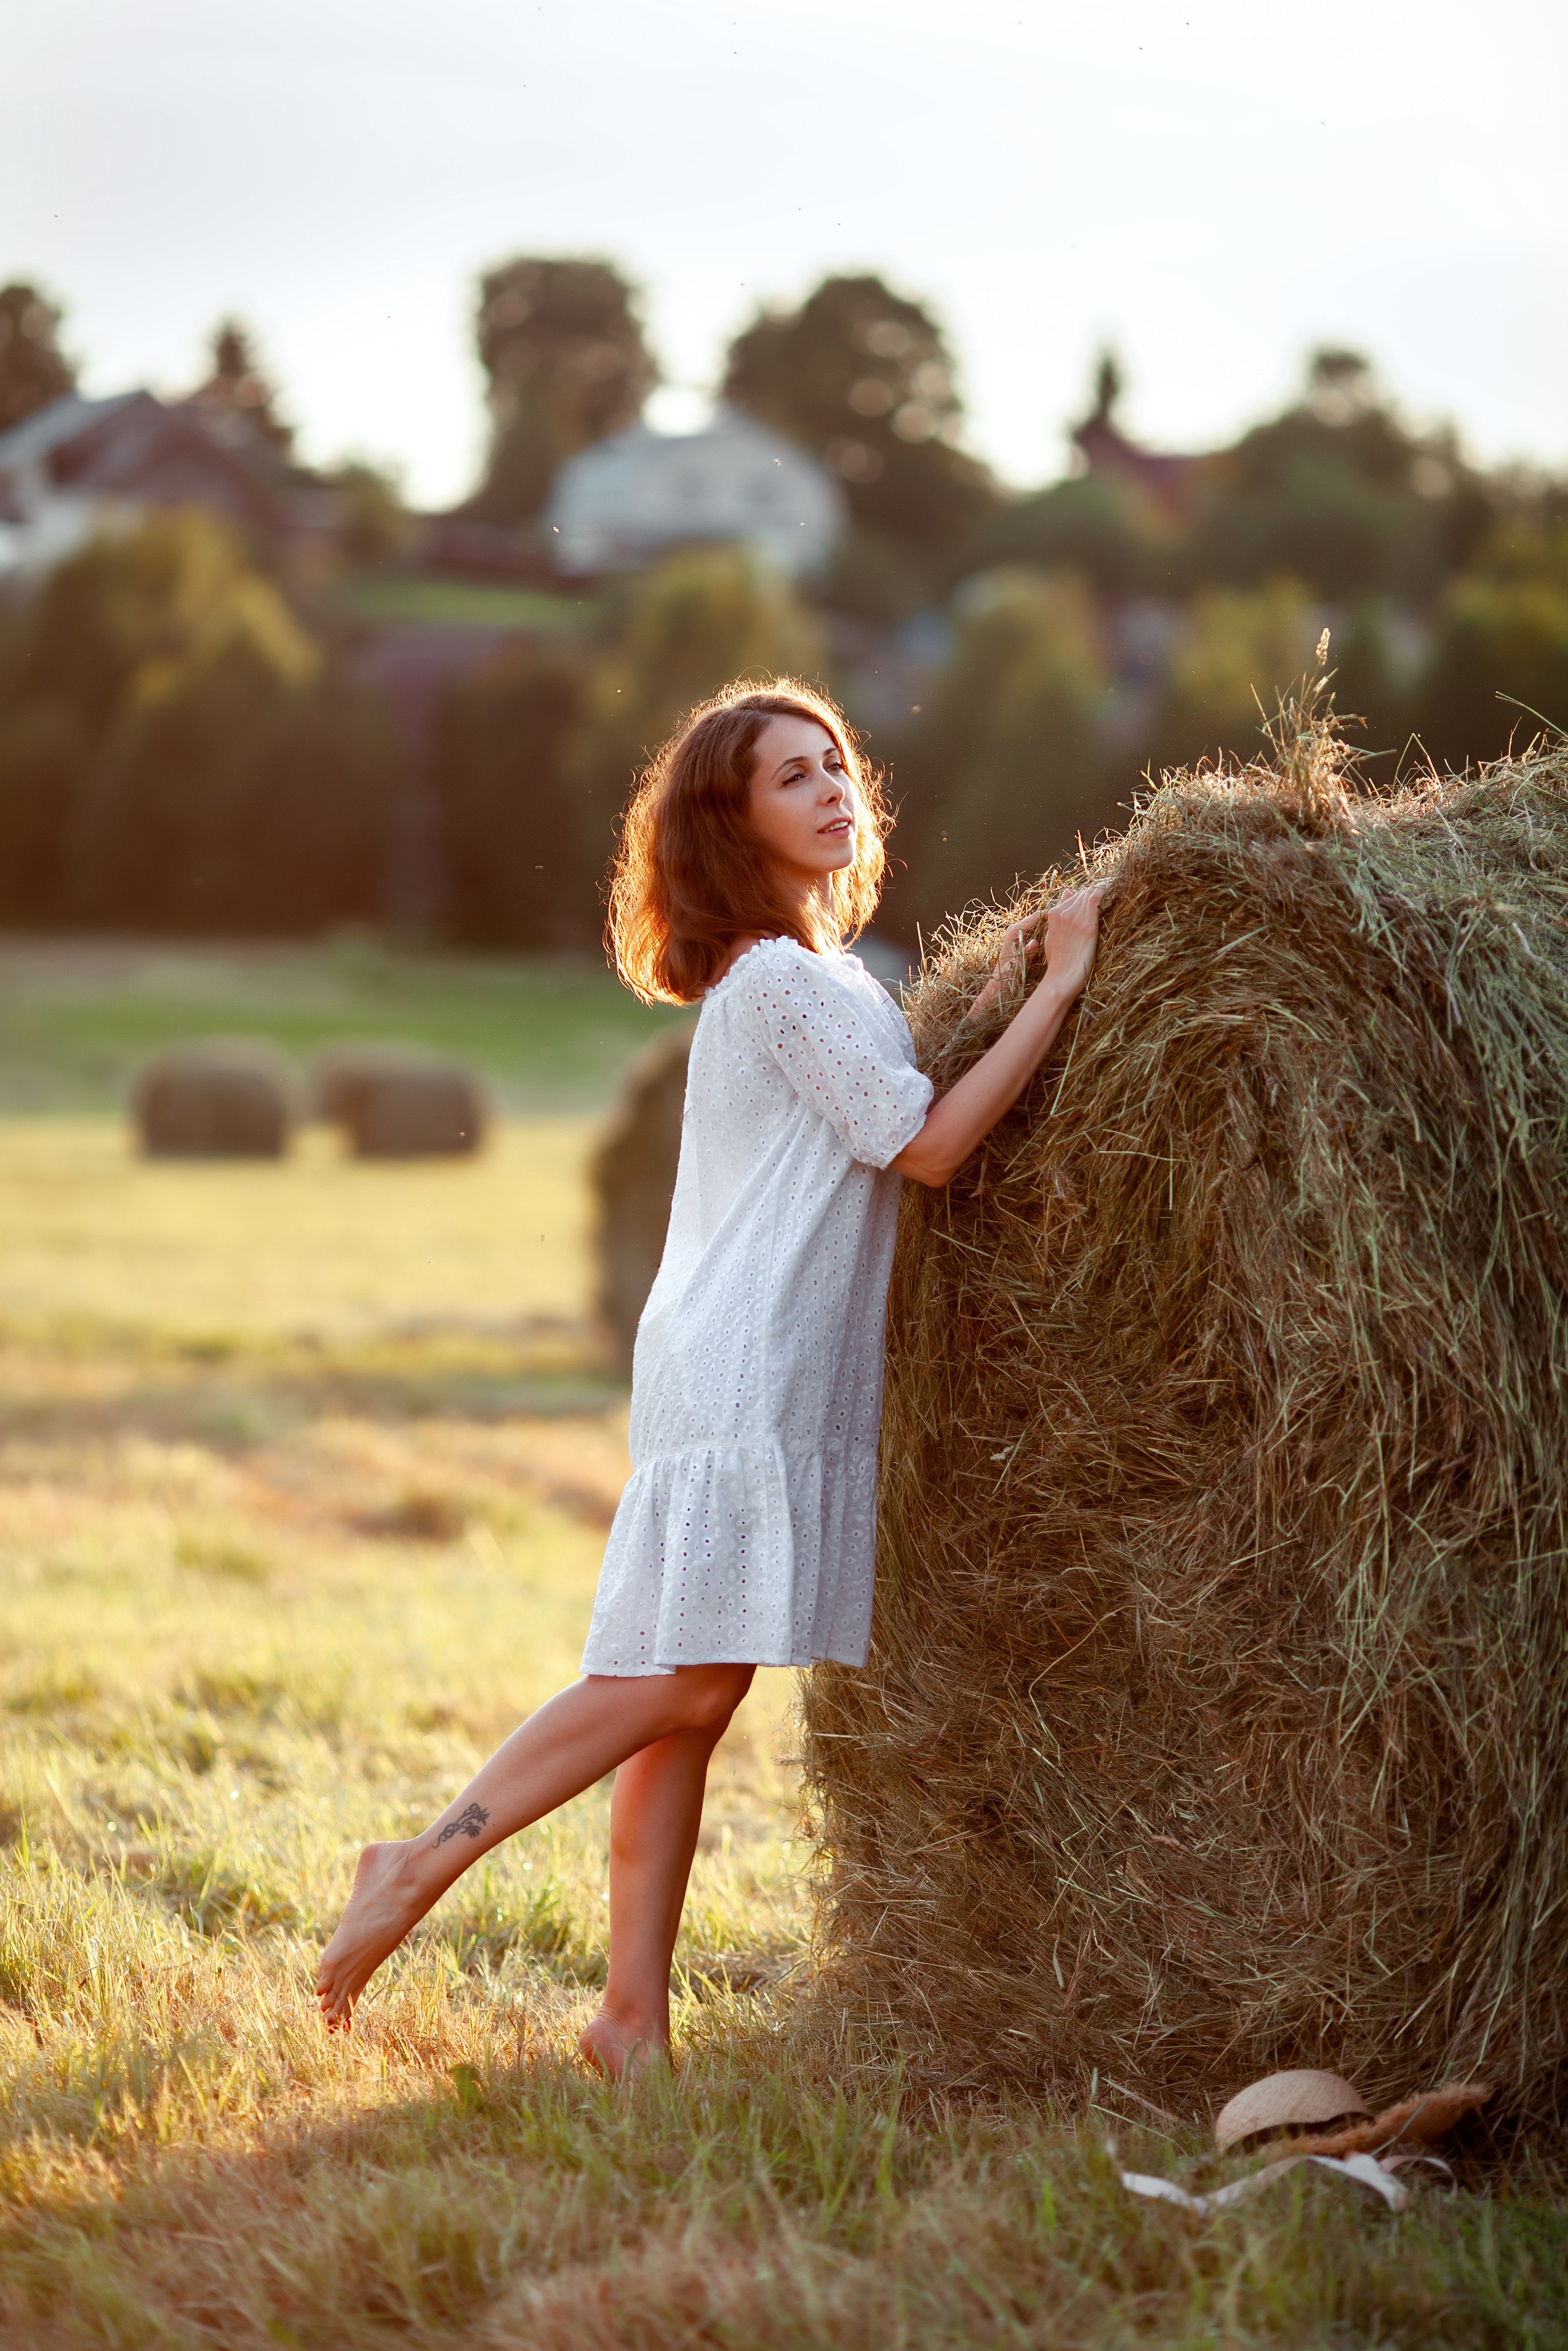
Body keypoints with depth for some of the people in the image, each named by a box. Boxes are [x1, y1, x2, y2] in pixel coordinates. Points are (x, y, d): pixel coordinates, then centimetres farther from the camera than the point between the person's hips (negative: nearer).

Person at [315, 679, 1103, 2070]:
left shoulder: (790, 979, 21)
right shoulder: (791, 980, -9)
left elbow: (900, 1112, 22)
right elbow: (929, 1146, -12)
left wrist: (998, 983, 15)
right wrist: (1063, 981, -8)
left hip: (787, 1378, 9)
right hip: (742, 1370, -9)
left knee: (691, 1692, 4)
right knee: (685, 1679, -15)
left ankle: (636, 2012, 2)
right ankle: (423, 1865, -10)